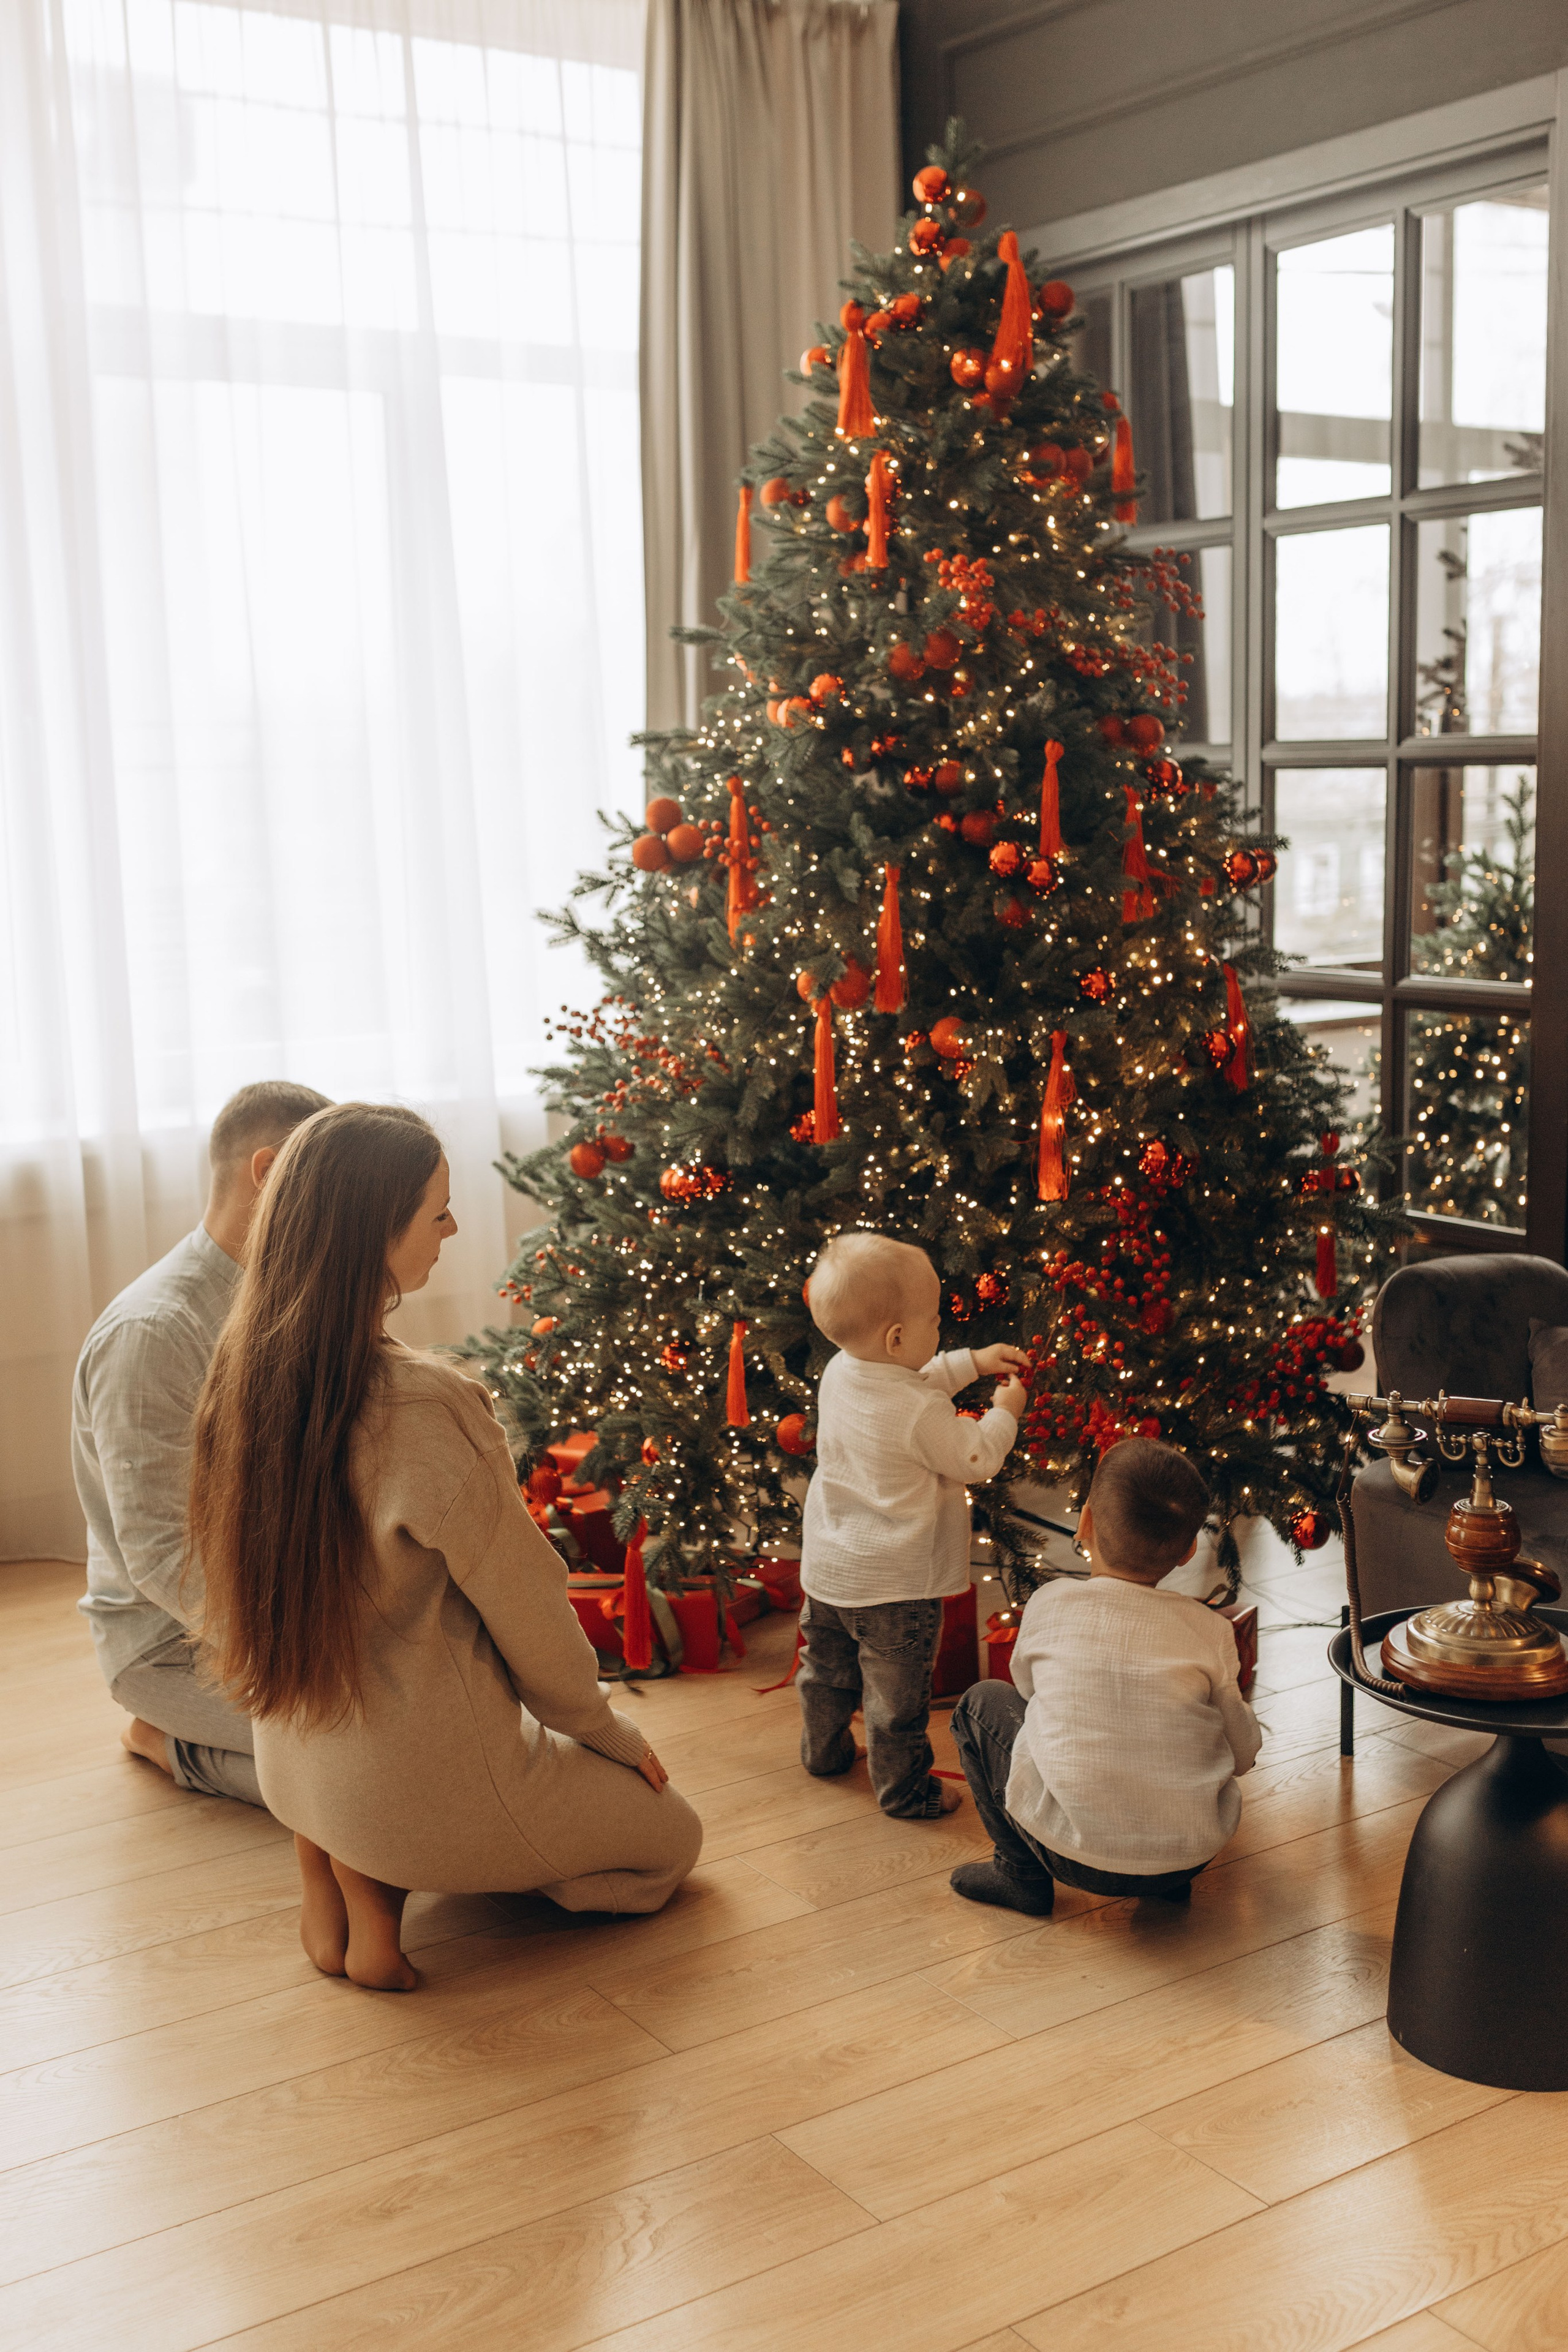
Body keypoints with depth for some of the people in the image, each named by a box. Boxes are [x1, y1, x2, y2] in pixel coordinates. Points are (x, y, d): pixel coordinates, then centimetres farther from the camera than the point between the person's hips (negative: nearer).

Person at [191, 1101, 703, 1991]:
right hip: (425, 1776, -7)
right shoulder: (425, 1408, -30)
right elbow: (526, 1608, -17)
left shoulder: (246, 1369, -6)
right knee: (672, 1839, 19)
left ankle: (336, 1865, 7)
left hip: (293, 1764, 7)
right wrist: (608, 1731, 3)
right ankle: (379, 1877, -1)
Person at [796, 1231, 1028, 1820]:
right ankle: (905, 1789, 27)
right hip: (893, 1583, -7)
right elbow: (976, 1459, -14)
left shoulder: (839, 1373, -7)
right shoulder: (921, 1415, -30)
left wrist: (973, 1362, 11)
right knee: (897, 1694, 11)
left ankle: (825, 1749, 47)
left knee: (828, 1666, 27)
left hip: (827, 1571, 7)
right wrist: (1005, 1412, 1)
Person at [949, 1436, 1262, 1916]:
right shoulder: (1209, 1632, -6)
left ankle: (1021, 1873, 18)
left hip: (1076, 1857, -2)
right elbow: (1244, 1755, 5)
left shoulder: (1049, 1605, -5)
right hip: (1192, 1854, 2)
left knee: (981, 1703, 18)